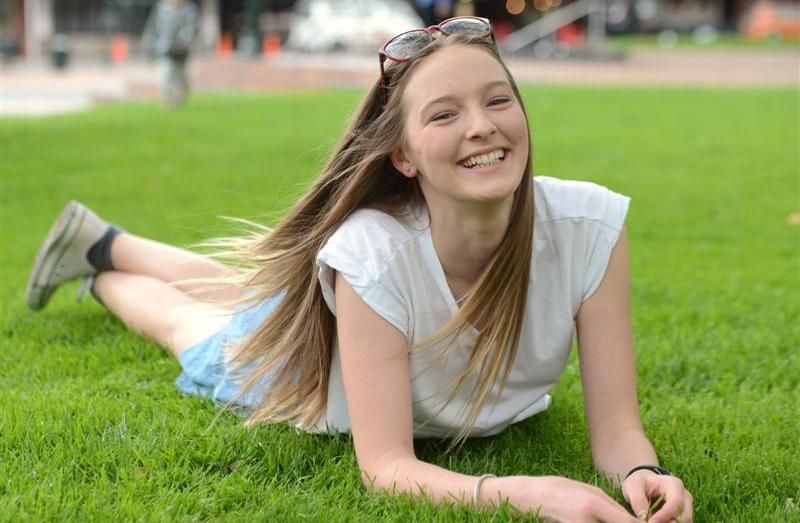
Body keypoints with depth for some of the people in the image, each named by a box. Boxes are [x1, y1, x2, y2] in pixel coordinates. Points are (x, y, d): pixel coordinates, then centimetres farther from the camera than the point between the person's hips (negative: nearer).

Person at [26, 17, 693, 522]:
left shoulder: (590, 227, -39)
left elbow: (616, 427, -32)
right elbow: (386, 466, -41)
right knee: (190, 320, 30)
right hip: (307, 350, -4)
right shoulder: (373, 254, -45)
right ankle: (95, 254, 60)